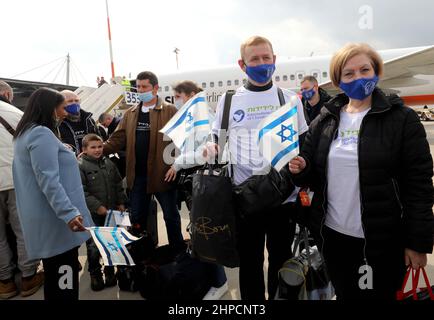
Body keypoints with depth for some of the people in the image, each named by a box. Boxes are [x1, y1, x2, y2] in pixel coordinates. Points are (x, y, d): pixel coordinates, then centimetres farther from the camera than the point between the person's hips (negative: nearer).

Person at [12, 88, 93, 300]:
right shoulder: (42, 134, -15)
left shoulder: (25, 134, 17)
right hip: (56, 219, -10)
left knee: (54, 277, 18)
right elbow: (48, 181, -24)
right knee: (64, 281, -3)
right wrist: (69, 213, -28)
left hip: (48, 218, 10)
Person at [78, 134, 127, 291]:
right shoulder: (80, 166, -10)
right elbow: (81, 192, -16)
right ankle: (95, 274, 22)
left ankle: (110, 271, 31)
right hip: (93, 214, -5)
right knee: (93, 246, 1)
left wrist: (121, 203, 7)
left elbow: (118, 185, 14)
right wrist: (98, 207, -20)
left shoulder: (109, 164, 8)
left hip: (111, 211, 5)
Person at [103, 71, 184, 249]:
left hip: (162, 173, -4)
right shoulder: (130, 113, 11)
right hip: (137, 174, 5)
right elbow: (118, 139, 6)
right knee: (137, 217, 15)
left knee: (170, 215, 11)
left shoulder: (170, 111, -4)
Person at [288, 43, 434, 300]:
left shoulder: (403, 119, -6)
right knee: (344, 295, 20)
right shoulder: (324, 122, 5)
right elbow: (313, 175, 11)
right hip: (332, 235, 4)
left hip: (382, 240, -3)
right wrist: (301, 169, -12)